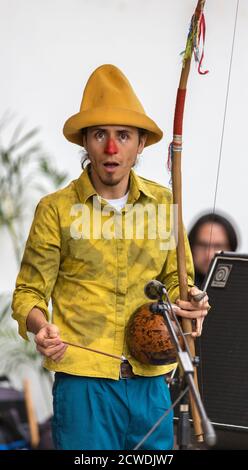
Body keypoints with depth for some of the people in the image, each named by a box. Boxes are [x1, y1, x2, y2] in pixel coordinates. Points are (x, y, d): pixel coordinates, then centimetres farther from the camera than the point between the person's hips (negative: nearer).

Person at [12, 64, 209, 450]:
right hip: (84, 379, -3)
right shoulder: (56, 209, -1)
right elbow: (29, 292, 2)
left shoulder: (163, 203, 8)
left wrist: (189, 303, -4)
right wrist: (41, 327, -19)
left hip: (151, 380, 3)